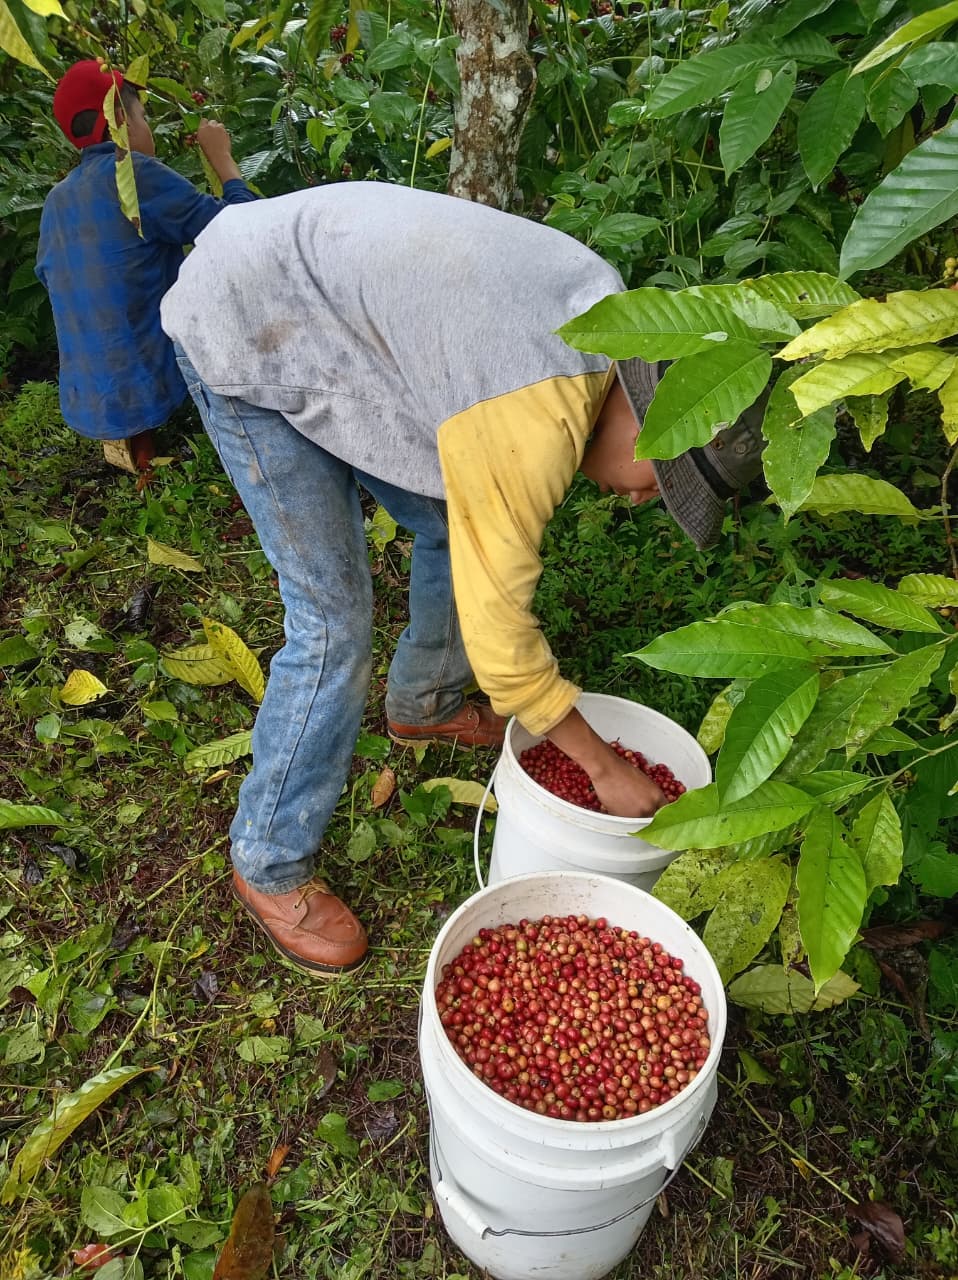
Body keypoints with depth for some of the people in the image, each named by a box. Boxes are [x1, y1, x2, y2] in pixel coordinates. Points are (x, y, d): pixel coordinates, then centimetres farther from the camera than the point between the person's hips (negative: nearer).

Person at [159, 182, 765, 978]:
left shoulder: (609, 307, -7)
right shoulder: (533, 430, -33)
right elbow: (501, 640, -25)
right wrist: (608, 770, -13)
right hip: (244, 341, -9)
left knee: (453, 528, 11)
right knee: (334, 621, -12)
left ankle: (424, 704, 37)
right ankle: (270, 866, 8)